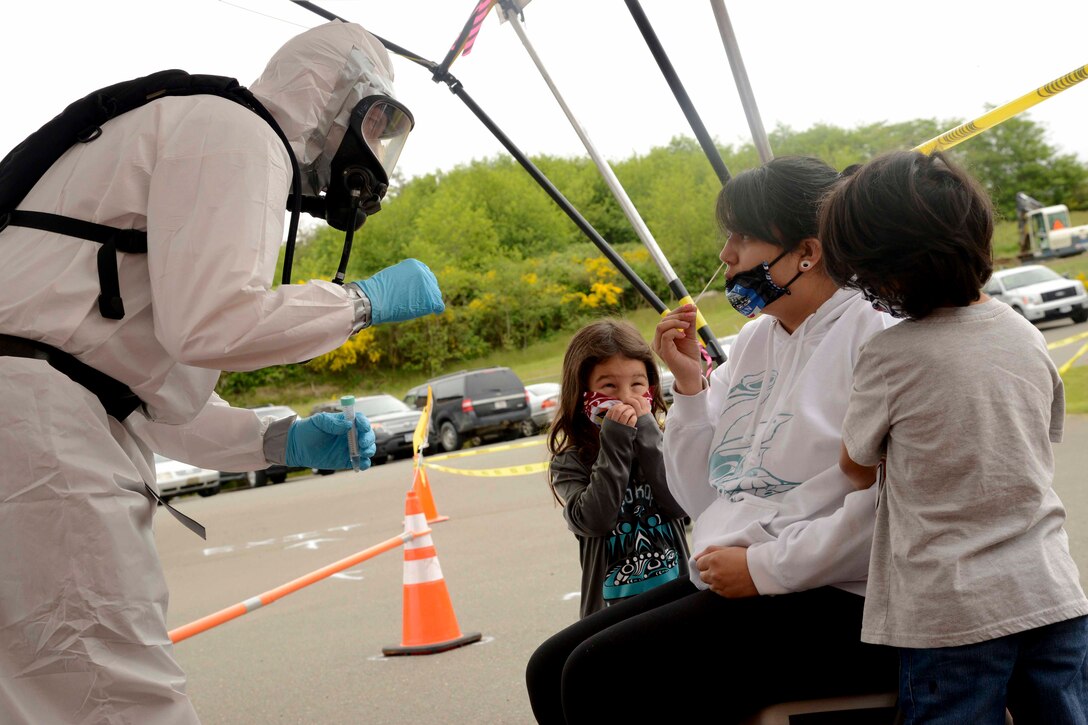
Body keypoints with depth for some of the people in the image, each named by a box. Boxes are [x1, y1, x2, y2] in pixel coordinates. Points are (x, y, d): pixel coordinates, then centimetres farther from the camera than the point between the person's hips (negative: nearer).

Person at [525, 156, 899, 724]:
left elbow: (885, 505, -21)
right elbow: (703, 501, 17)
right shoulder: (753, 341, 16)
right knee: (551, 670, 0)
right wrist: (690, 385, 6)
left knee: (601, 676, -21)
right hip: (728, 588, 9)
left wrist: (764, 568, -16)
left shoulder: (872, 332, -9)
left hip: (832, 604, -8)